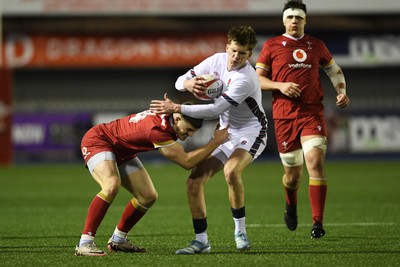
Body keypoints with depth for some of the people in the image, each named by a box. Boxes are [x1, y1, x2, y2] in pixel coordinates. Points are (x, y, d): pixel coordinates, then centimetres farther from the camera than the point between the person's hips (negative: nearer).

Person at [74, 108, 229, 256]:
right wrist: (217, 141, -29)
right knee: (111, 186, -35)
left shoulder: (169, 113, -12)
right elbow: (186, 162, -33)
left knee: (148, 196, 4)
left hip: (122, 152, 10)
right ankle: (84, 244, -33)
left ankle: (117, 240, 20)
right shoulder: (157, 129, -38)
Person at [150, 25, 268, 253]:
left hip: (251, 133, -7)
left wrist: (177, 108, -32)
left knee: (231, 170, -36)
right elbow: (180, 81, -1)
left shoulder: (246, 79, -27)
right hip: (226, 132, 7)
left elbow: (215, 110, -31)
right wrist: (188, 83, -27)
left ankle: (240, 231, -18)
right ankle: (201, 241, 4)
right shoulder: (217, 60, -5)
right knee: (194, 181, -6)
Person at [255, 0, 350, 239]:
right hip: (284, 116, 0)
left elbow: (335, 70, 24)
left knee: (315, 163, -18)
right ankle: (291, 207, 41)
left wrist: (342, 92, 7)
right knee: (293, 173, 6)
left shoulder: (316, 45, 12)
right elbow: (258, 79, 5)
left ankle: (318, 223, -15)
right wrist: (280, 85, -12)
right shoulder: (271, 46, 6)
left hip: (312, 114, 0)